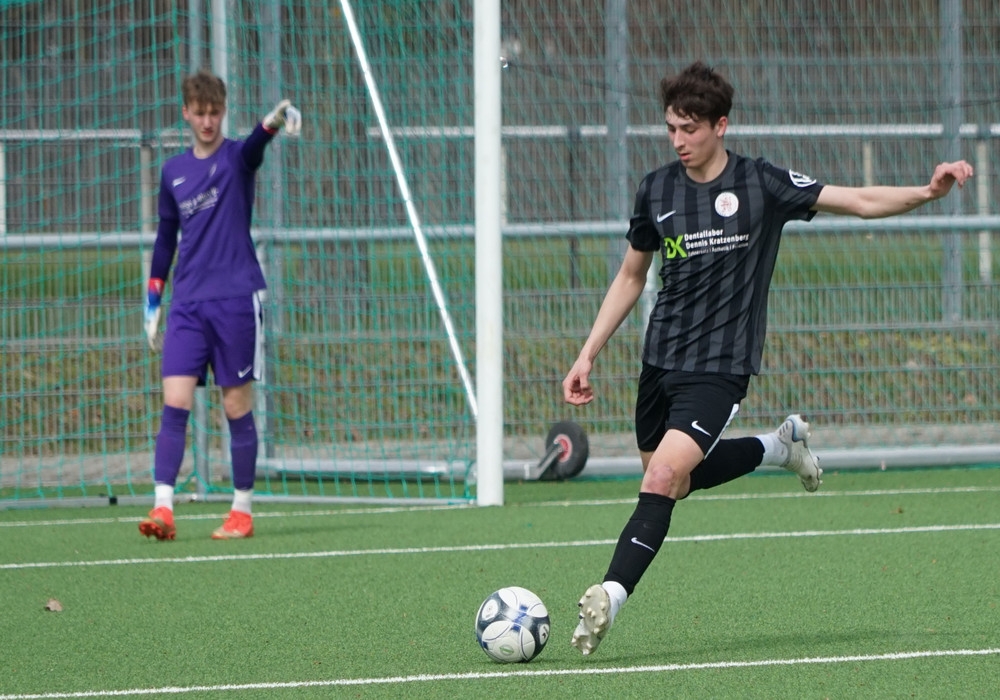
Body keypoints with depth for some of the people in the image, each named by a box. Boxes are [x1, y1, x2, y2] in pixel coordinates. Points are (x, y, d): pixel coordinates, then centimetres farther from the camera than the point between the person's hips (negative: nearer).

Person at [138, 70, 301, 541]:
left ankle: (242, 510, 10)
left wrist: (277, 120, -49)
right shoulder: (173, 172, 13)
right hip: (187, 304, 4)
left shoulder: (236, 158, -1)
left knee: (237, 408, 1)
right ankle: (163, 508, -13)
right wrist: (152, 303, 17)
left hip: (235, 301, -3)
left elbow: (254, 145, -25)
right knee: (174, 403, -8)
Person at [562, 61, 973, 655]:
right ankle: (781, 445, 38)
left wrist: (928, 192, -23)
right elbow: (631, 277, 17)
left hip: (720, 366, -6)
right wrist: (588, 355, 13)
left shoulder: (762, 184, -7)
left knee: (662, 478, -22)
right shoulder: (656, 191, 4)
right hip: (660, 360, 6)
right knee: (676, 481, 17)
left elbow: (860, 201, -7)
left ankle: (608, 600, -26)